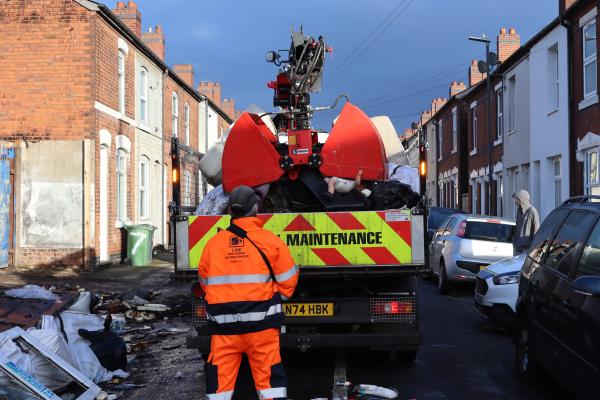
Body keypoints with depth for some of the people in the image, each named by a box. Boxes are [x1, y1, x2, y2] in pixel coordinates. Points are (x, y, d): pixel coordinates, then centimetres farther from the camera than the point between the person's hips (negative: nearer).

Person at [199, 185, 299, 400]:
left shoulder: (213, 243, 3)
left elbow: (205, 282, 12)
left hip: (223, 325, 2)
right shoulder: (271, 241, -3)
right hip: (260, 323, -2)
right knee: (268, 374, 5)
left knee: (220, 376, 8)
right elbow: (287, 281, 1)